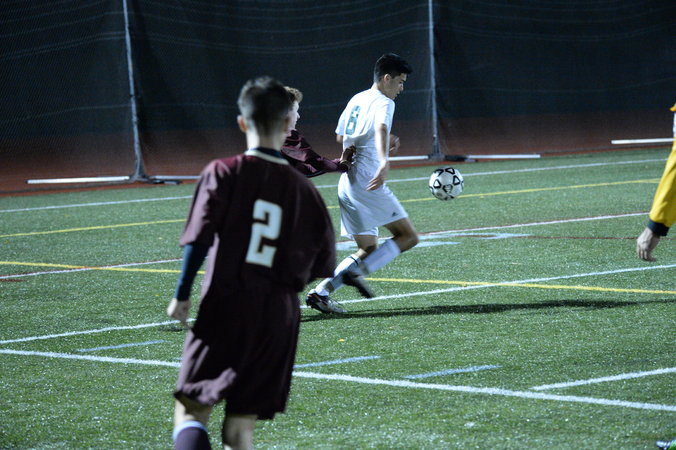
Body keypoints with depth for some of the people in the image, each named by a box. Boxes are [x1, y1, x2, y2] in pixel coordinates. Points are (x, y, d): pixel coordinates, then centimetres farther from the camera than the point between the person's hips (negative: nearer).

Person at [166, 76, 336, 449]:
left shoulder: (223, 173, -3)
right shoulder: (302, 188, 7)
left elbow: (198, 240, -11)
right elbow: (323, 264, 12)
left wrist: (182, 296, -2)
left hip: (225, 310, -3)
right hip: (280, 318, 3)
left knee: (191, 410, 0)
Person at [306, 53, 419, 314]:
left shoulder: (356, 100, 19)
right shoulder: (383, 103, -6)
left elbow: (340, 136, 32)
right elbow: (381, 129, -28)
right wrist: (384, 162, -45)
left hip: (347, 184, 9)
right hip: (368, 183, -9)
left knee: (369, 249, 13)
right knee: (408, 236, -4)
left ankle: (320, 292, 0)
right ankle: (357, 272, -17)